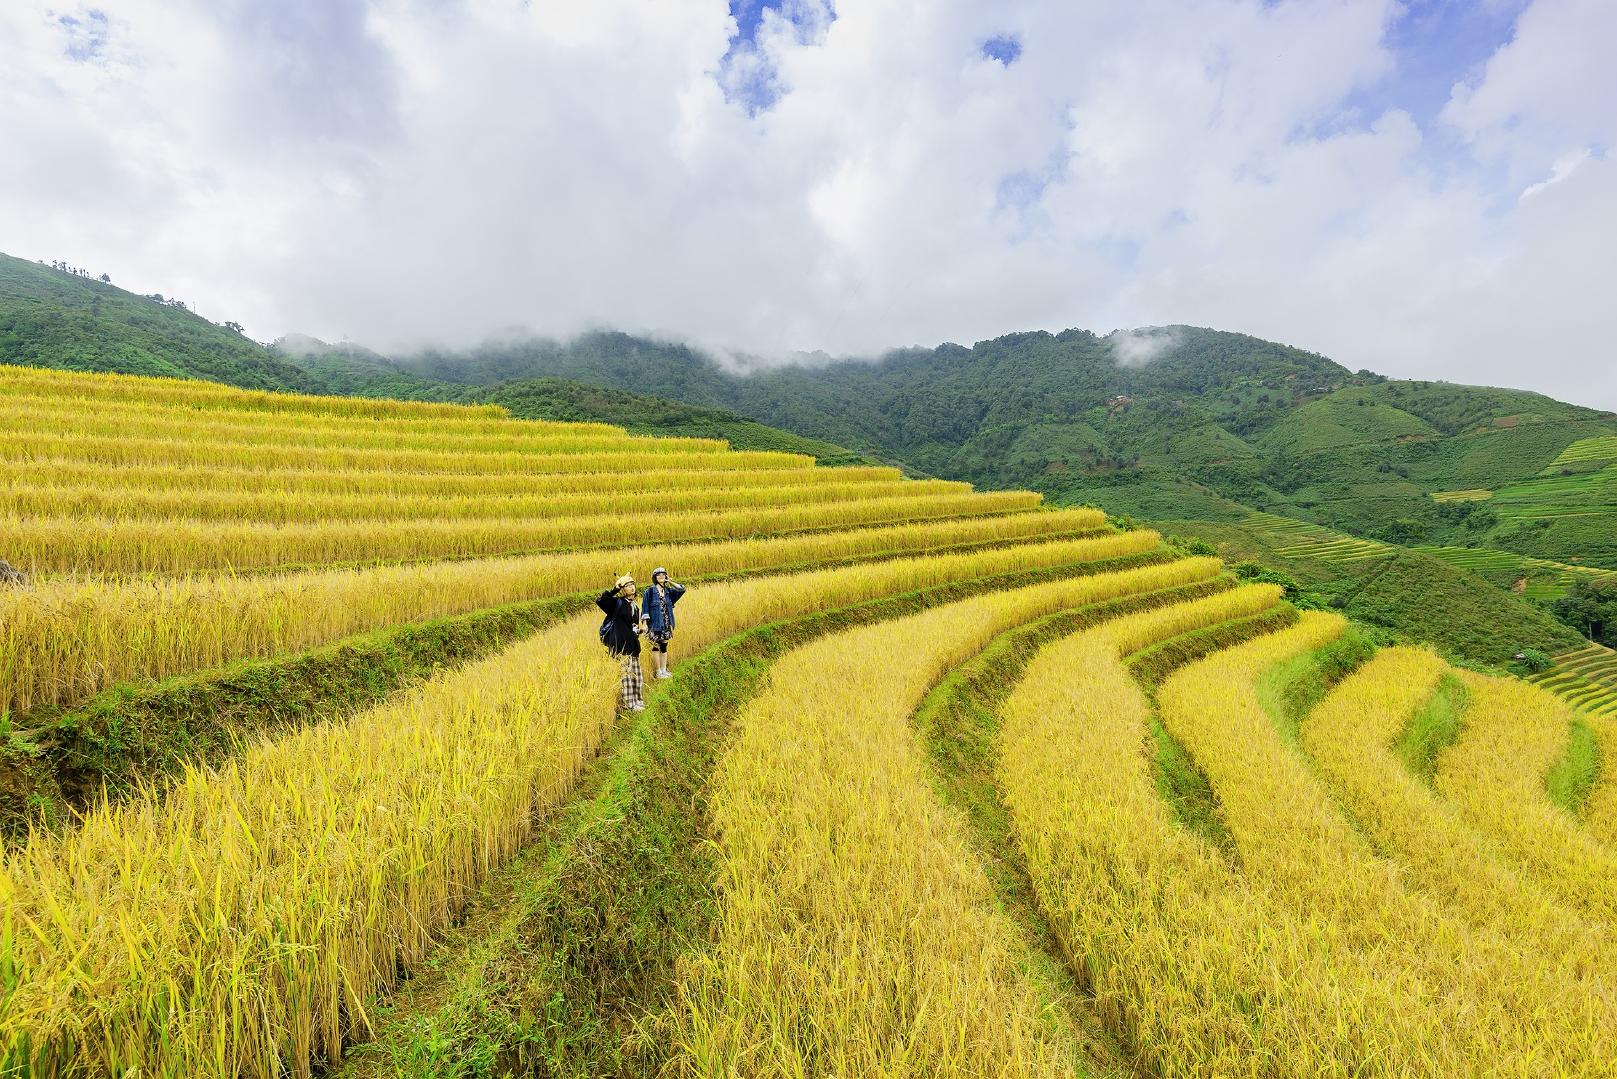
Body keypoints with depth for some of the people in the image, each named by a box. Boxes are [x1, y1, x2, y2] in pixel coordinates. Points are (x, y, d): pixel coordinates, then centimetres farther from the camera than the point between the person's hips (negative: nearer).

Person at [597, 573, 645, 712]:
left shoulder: (634, 606, 15)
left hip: (633, 646, 7)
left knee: (636, 674, 11)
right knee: (626, 674, -4)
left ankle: (637, 701, 22)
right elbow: (599, 600, -24)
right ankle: (630, 704, 3)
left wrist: (638, 630, 7)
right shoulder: (617, 602, -6)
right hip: (620, 645, -7)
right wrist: (614, 589, -25)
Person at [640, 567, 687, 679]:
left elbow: (682, 589, 2)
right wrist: (644, 623, -11)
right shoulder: (650, 591, -4)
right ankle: (658, 671, 6)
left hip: (666, 624, 4)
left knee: (664, 646, 9)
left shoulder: (668, 591, 9)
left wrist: (670, 582, 1)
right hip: (654, 623, -4)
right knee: (656, 646, -1)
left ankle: (664, 670, 15)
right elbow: (645, 607, -5)